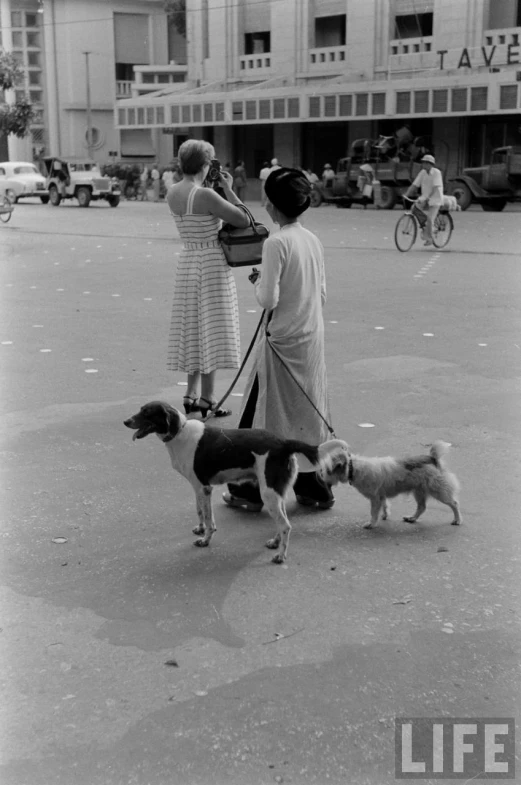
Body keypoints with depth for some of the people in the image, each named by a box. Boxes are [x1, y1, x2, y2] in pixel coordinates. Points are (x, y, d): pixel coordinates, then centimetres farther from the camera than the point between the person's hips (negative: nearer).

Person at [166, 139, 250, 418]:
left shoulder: (172, 193, 3)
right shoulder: (206, 195, -19)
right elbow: (244, 220, -16)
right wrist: (228, 189, -6)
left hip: (188, 262, 8)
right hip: (213, 263, -7)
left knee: (194, 328, 16)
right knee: (210, 329, 0)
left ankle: (191, 394, 21)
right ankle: (206, 398, 5)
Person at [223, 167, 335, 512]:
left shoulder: (276, 243, -17)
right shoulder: (314, 241, 5)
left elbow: (268, 299, -20)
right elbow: (322, 294, 12)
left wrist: (259, 281, 0)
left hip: (283, 341, -7)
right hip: (313, 338, 7)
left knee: (265, 416, 4)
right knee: (308, 414, 16)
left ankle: (251, 491, 13)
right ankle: (315, 489, 24)